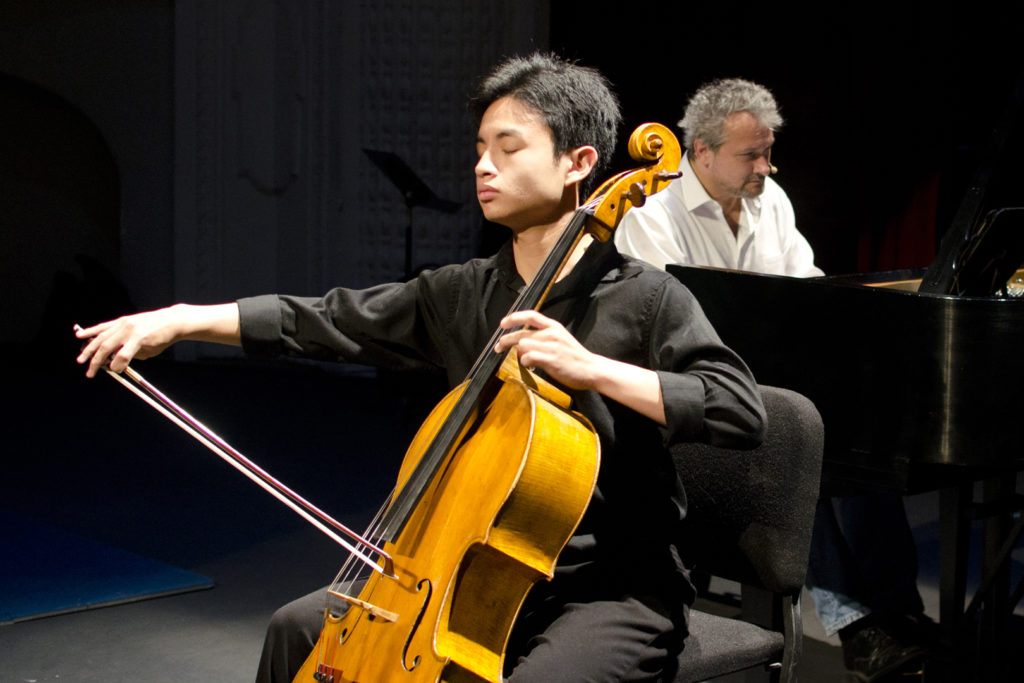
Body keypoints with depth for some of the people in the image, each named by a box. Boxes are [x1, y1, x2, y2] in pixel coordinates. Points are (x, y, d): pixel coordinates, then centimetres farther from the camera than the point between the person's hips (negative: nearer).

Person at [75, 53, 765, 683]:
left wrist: (591, 369, -29)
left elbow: (742, 412, -22)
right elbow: (326, 321, 4)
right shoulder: (460, 295, 6)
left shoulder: (645, 299, -11)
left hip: (617, 590, -6)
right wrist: (181, 319, -5)